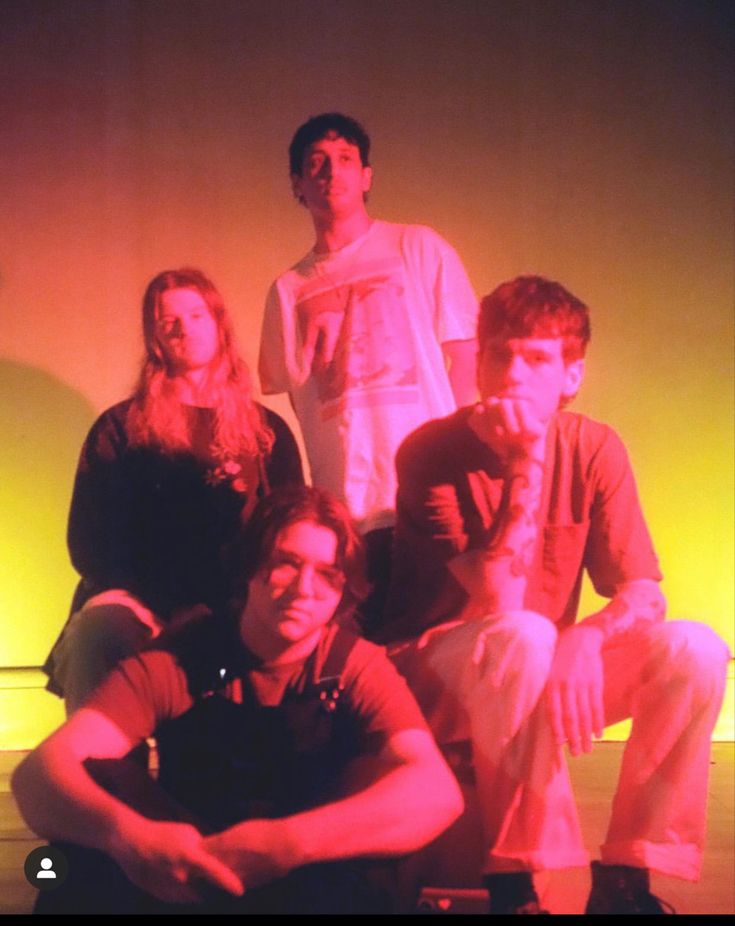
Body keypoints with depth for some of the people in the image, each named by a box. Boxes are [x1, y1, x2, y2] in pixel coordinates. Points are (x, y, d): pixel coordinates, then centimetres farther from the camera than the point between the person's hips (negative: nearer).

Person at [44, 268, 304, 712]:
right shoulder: (121, 427, 13)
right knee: (100, 627, -36)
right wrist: (173, 608, -11)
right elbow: (88, 540, 5)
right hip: (143, 607, 0)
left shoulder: (268, 430, 17)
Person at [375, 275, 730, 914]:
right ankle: (514, 881, -24)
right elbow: (499, 602, -24)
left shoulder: (594, 449, -5)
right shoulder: (432, 453, -17)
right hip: (433, 680, -4)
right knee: (523, 637, -37)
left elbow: (643, 596, -8)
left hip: (546, 672, 4)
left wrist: (585, 641, -30)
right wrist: (526, 463, -28)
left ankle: (624, 879, -11)